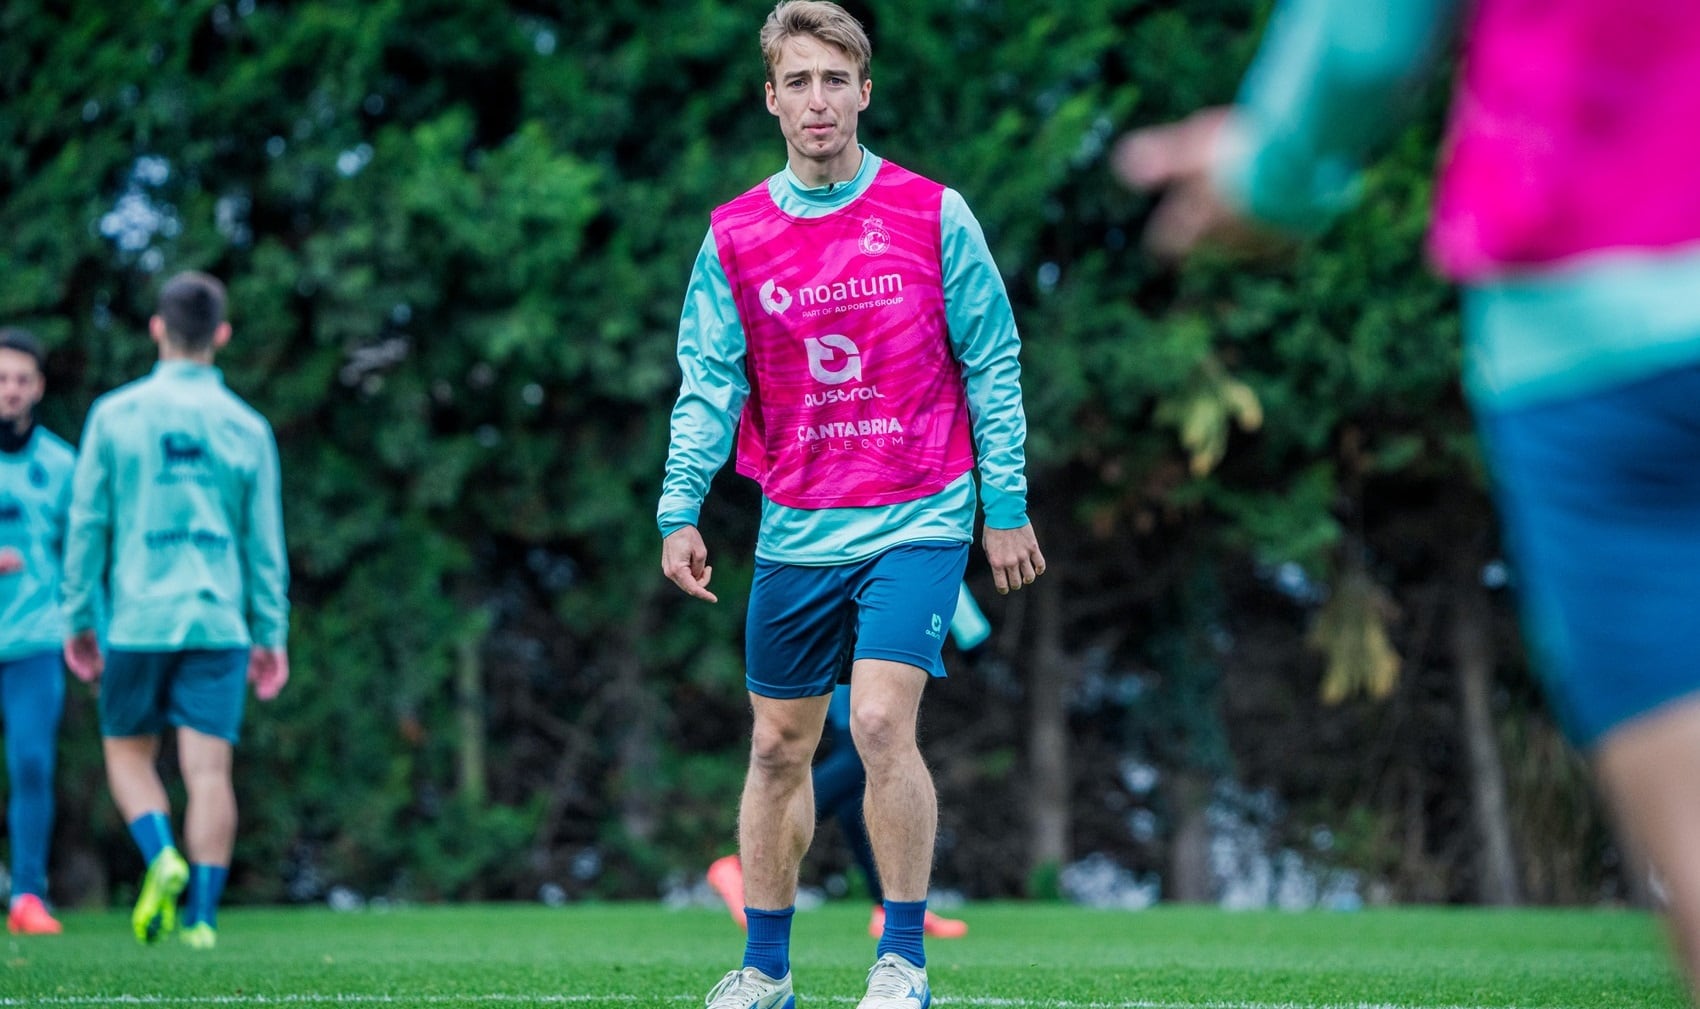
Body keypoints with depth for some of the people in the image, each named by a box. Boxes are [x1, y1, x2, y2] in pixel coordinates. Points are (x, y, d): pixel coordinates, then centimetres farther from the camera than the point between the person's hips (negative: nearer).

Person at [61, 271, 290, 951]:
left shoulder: (115, 414, 0)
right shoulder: (247, 428, 4)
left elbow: (88, 524, 1)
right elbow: (265, 543, 7)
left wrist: (78, 620, 9)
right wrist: (271, 636, 14)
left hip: (139, 619, -1)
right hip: (219, 621, 1)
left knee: (128, 754, 13)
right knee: (209, 768, -1)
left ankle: (162, 858, -13)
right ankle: (202, 914, -8)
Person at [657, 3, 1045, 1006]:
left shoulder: (933, 215, -3)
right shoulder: (734, 237, 3)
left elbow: (992, 364, 1)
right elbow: (708, 384, 3)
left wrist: (1005, 505, -1)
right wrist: (680, 511, -8)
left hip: (918, 520, -3)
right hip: (796, 533, 3)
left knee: (881, 723, -18)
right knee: (778, 747, 9)